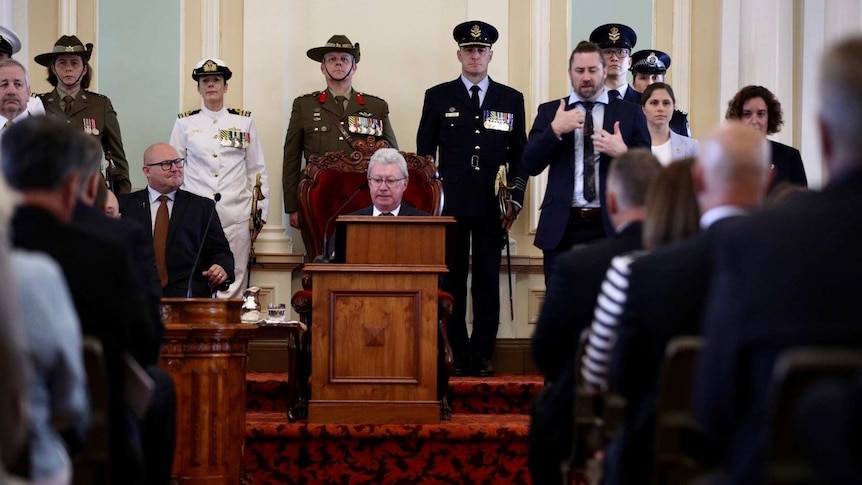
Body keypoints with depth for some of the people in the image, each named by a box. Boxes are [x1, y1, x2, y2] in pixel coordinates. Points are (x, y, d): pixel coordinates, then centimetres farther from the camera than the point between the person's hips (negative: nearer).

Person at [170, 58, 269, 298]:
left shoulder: (244, 121, 8)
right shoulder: (185, 123, 8)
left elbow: (257, 170, 11)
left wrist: (260, 215, 7)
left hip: (236, 217, 0)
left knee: (232, 283, -3)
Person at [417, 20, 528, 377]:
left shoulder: (511, 99, 10)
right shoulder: (438, 97, 8)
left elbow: (520, 154, 11)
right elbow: (424, 152, 9)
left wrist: (515, 199, 1)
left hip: (492, 207, 1)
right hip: (450, 205, -1)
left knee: (488, 283, 2)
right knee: (451, 281, 0)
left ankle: (482, 356, 7)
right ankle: (459, 355, 5)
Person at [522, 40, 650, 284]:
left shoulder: (629, 113, 7)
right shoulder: (549, 112, 11)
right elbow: (530, 165, 2)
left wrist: (622, 153, -15)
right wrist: (554, 130, -12)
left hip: (611, 227, -1)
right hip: (562, 228, 1)